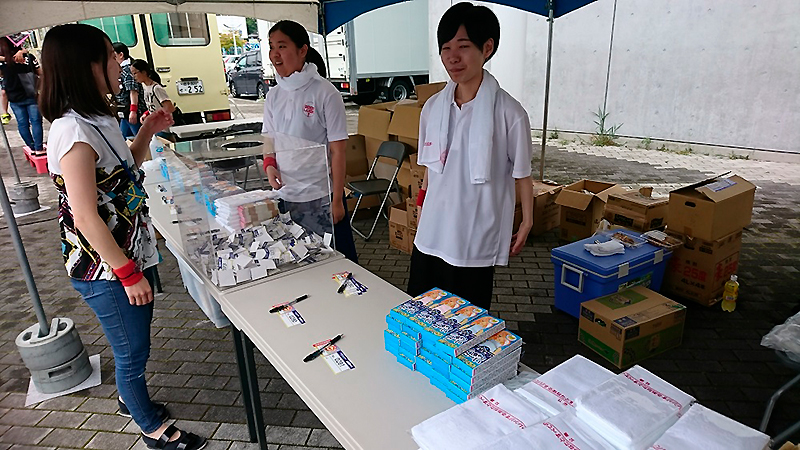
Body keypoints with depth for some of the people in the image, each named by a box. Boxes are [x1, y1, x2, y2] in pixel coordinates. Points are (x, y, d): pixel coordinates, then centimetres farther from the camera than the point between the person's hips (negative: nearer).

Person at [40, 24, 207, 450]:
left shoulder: (101, 119, 5)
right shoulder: (73, 132, -23)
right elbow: (85, 216, -24)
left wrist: (147, 133, 8)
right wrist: (129, 273, -20)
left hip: (132, 255, 9)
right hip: (105, 270, -8)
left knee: (134, 343, 25)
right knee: (133, 350, 11)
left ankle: (130, 398, 51)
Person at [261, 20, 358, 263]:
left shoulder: (325, 93, -11)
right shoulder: (273, 96, 5)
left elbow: (338, 150, -11)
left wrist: (337, 200, -11)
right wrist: (269, 166, -7)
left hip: (320, 197, -5)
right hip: (285, 195, 5)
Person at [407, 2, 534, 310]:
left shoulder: (509, 113, -13)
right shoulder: (432, 107, 1)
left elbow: (522, 175, -3)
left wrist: (526, 223, 2)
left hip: (476, 241, -4)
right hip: (430, 236, 4)